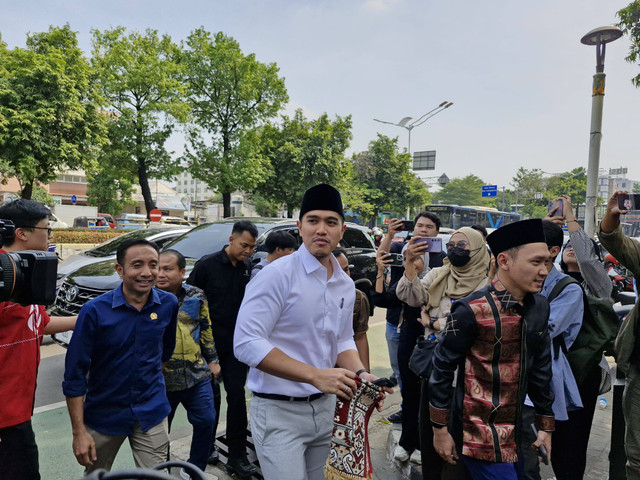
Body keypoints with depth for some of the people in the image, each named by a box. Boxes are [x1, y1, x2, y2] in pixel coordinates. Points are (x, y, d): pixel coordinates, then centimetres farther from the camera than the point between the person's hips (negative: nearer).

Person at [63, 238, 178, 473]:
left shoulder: (169, 304, -8)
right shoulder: (94, 310, -17)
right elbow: (75, 375, -12)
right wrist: (79, 431, -12)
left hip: (152, 412, 1)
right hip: (104, 414, -1)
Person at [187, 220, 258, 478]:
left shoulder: (250, 268, -1)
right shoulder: (207, 265, -9)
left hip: (237, 345, 2)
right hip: (209, 343, -1)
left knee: (236, 395, 4)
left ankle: (237, 455, 16)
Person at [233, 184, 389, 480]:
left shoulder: (346, 285, 5)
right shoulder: (278, 275, -18)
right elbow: (246, 343, -23)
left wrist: (360, 374, -5)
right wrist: (316, 375, -26)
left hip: (325, 408, 7)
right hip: (279, 412, -6)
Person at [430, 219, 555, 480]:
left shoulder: (539, 307, -1)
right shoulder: (472, 310, -21)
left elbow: (540, 368, 9)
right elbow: (442, 368, -14)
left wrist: (545, 425, 13)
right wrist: (440, 430, -9)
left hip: (516, 430, 7)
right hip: (480, 435, -7)